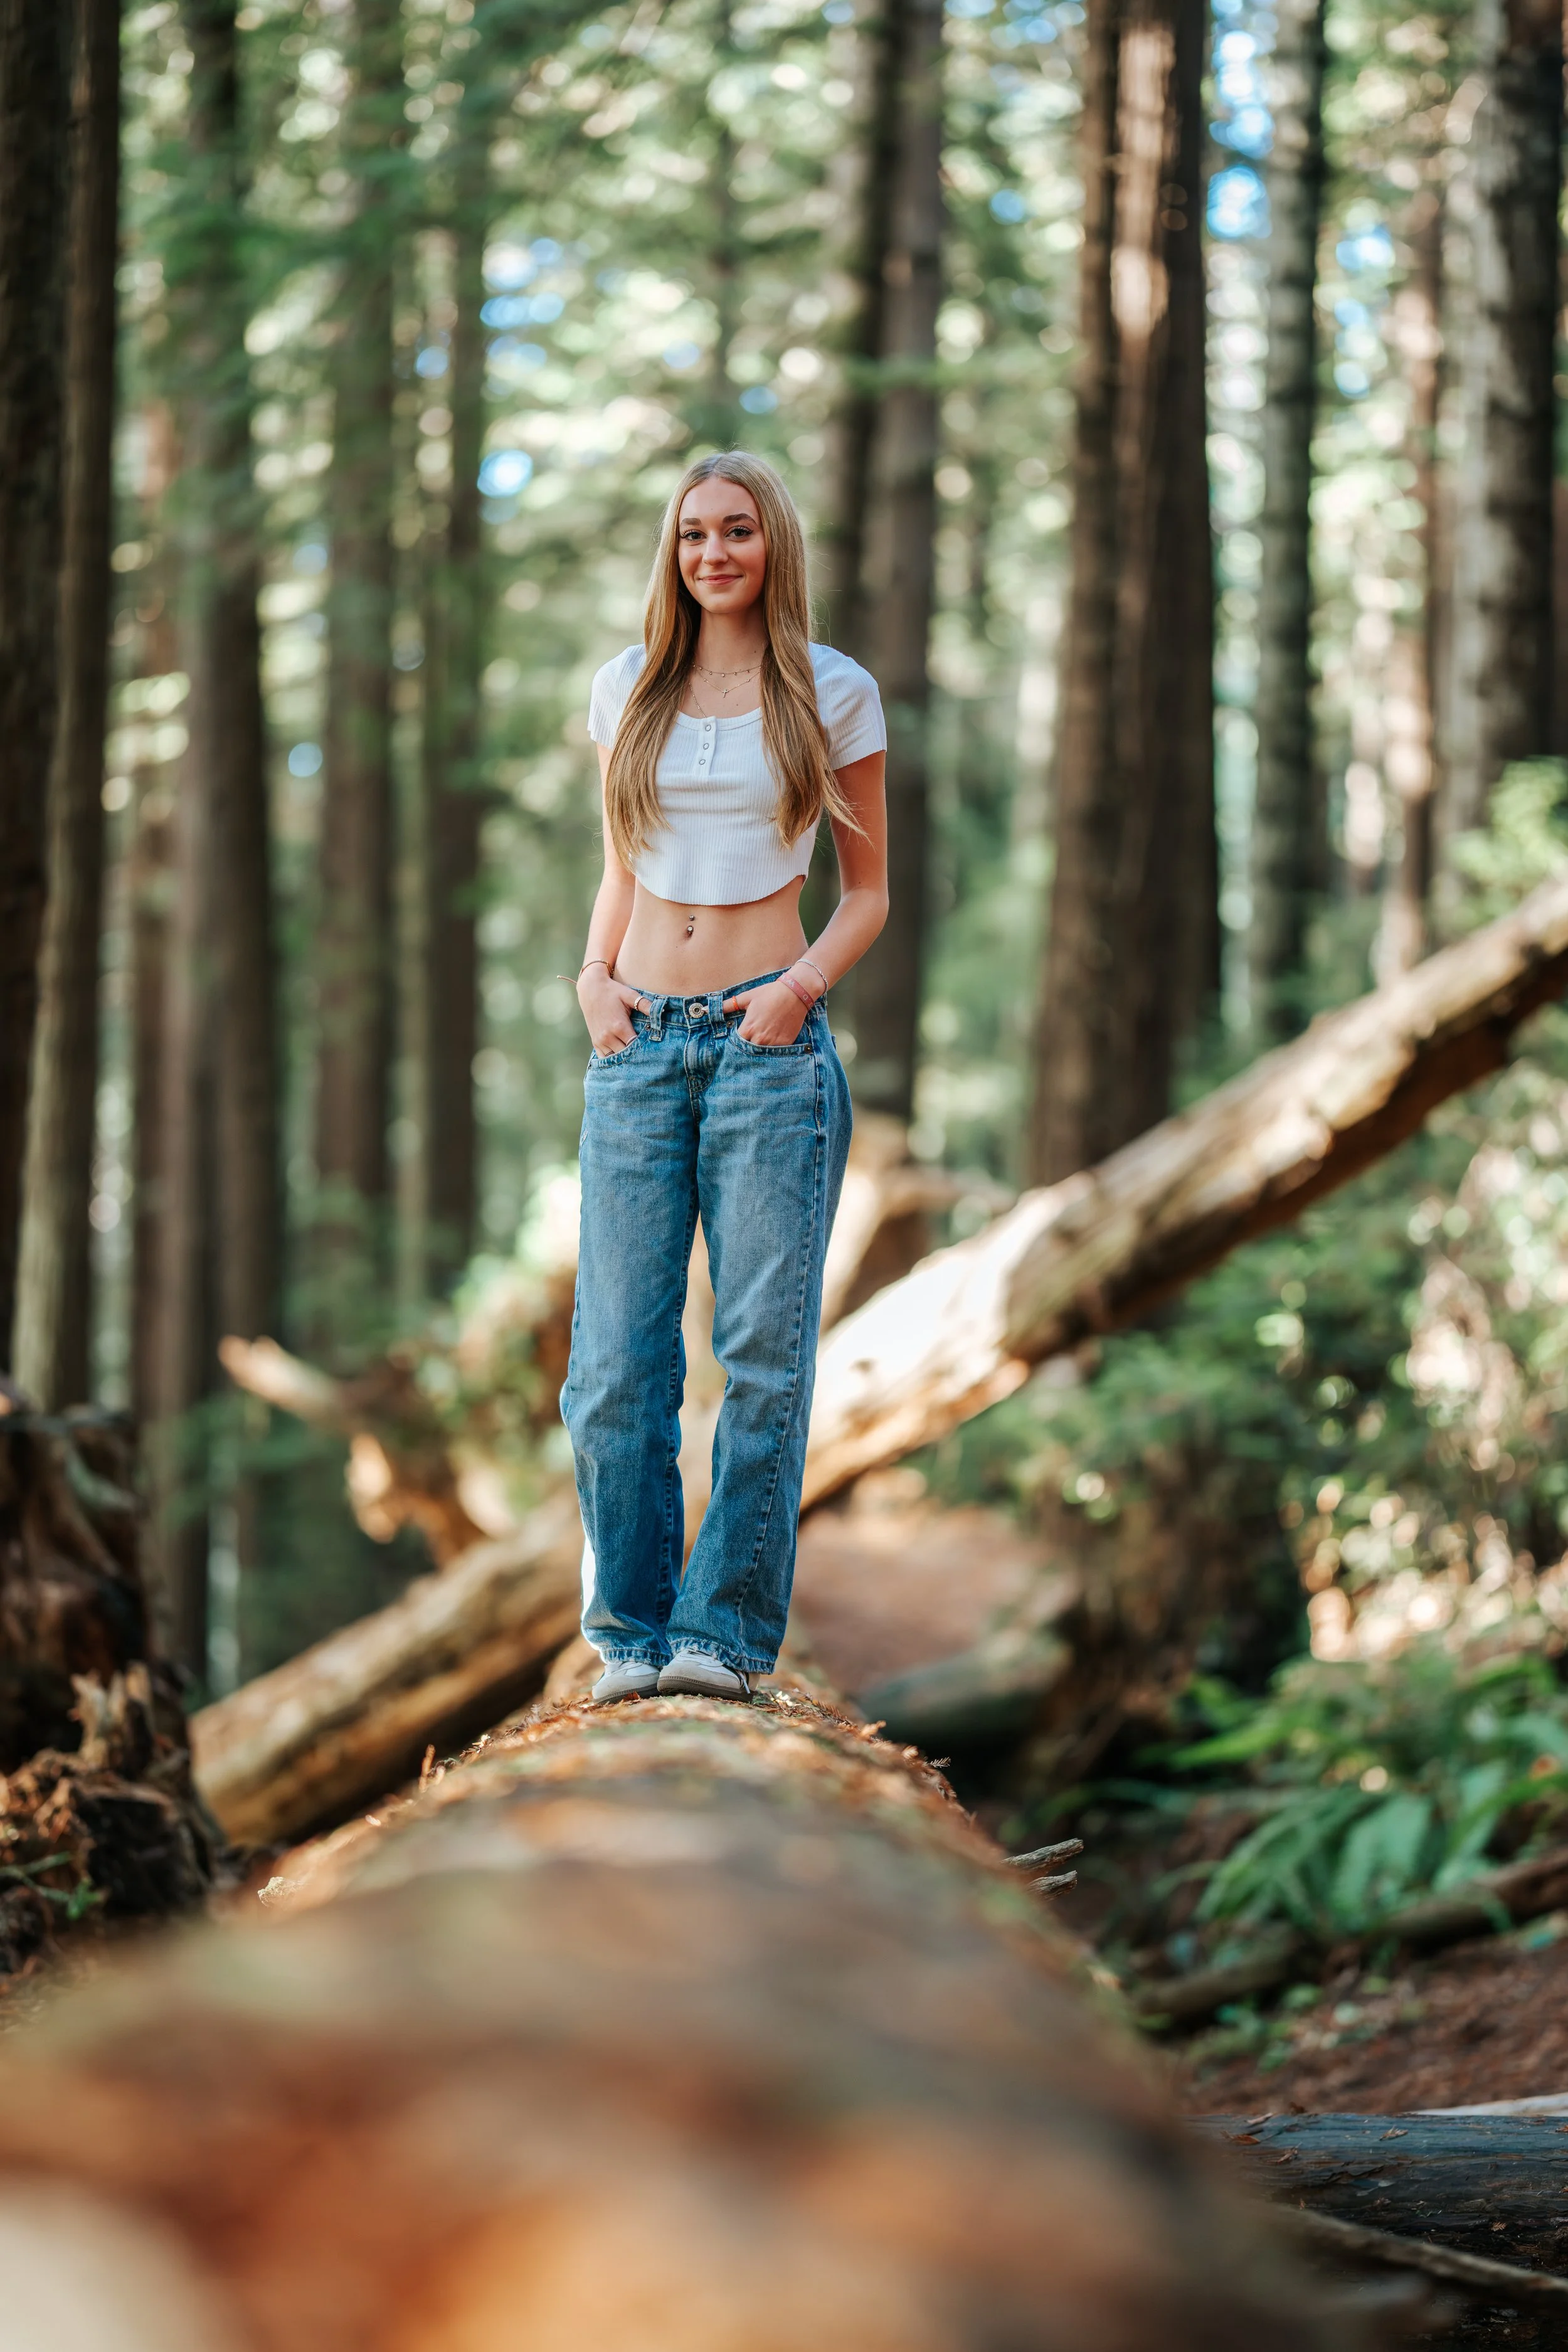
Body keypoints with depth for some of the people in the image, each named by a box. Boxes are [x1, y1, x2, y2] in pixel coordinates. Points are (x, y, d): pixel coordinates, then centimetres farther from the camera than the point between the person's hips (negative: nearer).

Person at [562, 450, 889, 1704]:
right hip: (639, 1043, 3)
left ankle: (726, 1630, 1)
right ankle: (630, 1629, 7)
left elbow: (868, 892, 8)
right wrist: (595, 973, 4)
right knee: (616, 1354, -2)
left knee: (763, 1349, -5)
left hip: (768, 1040, -3)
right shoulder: (627, 688, 13)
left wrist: (800, 986, -9)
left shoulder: (834, 693, 5)